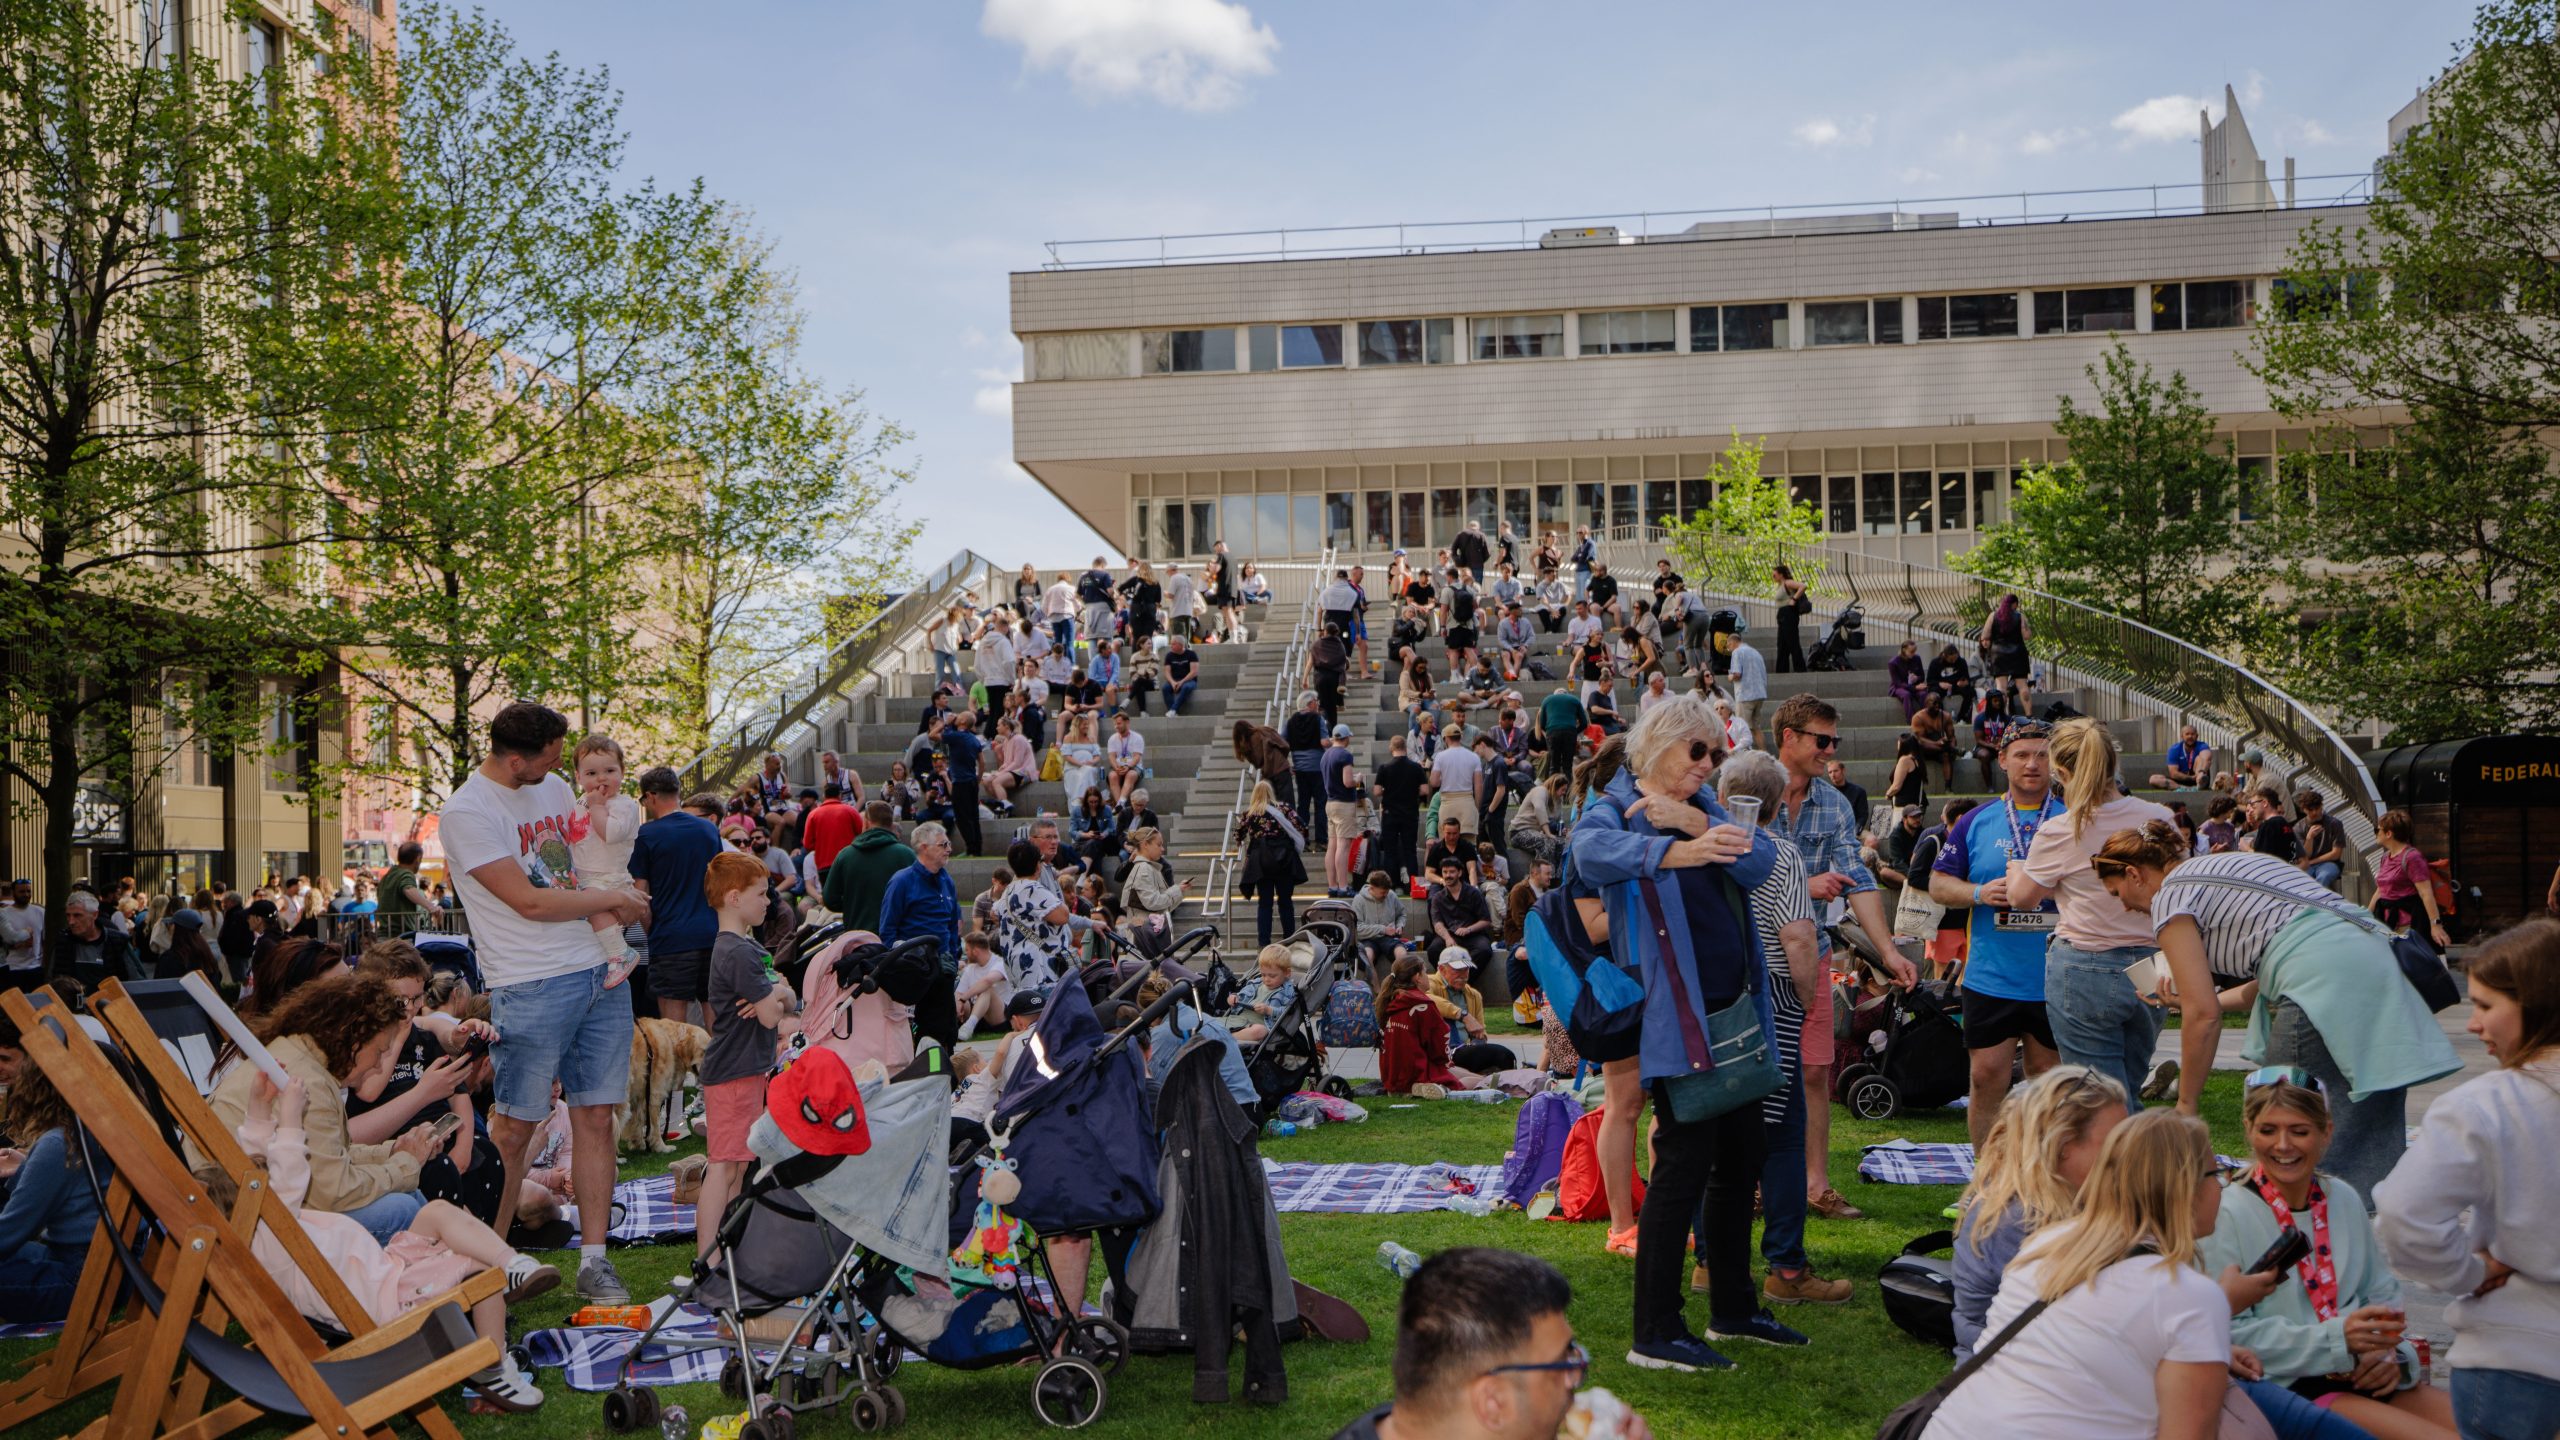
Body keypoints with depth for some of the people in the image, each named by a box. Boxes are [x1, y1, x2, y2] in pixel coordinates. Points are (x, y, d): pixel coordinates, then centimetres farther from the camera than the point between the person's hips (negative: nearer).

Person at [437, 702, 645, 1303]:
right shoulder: (466, 812, -11)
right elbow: (529, 900, -15)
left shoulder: (555, 787, 12)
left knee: (596, 1118, 5)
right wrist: (614, 900, -5)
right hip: (531, 987, -6)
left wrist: (624, 904, 8)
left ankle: (593, 1259, 10)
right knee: (514, 1127, -1)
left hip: (600, 975, 6)